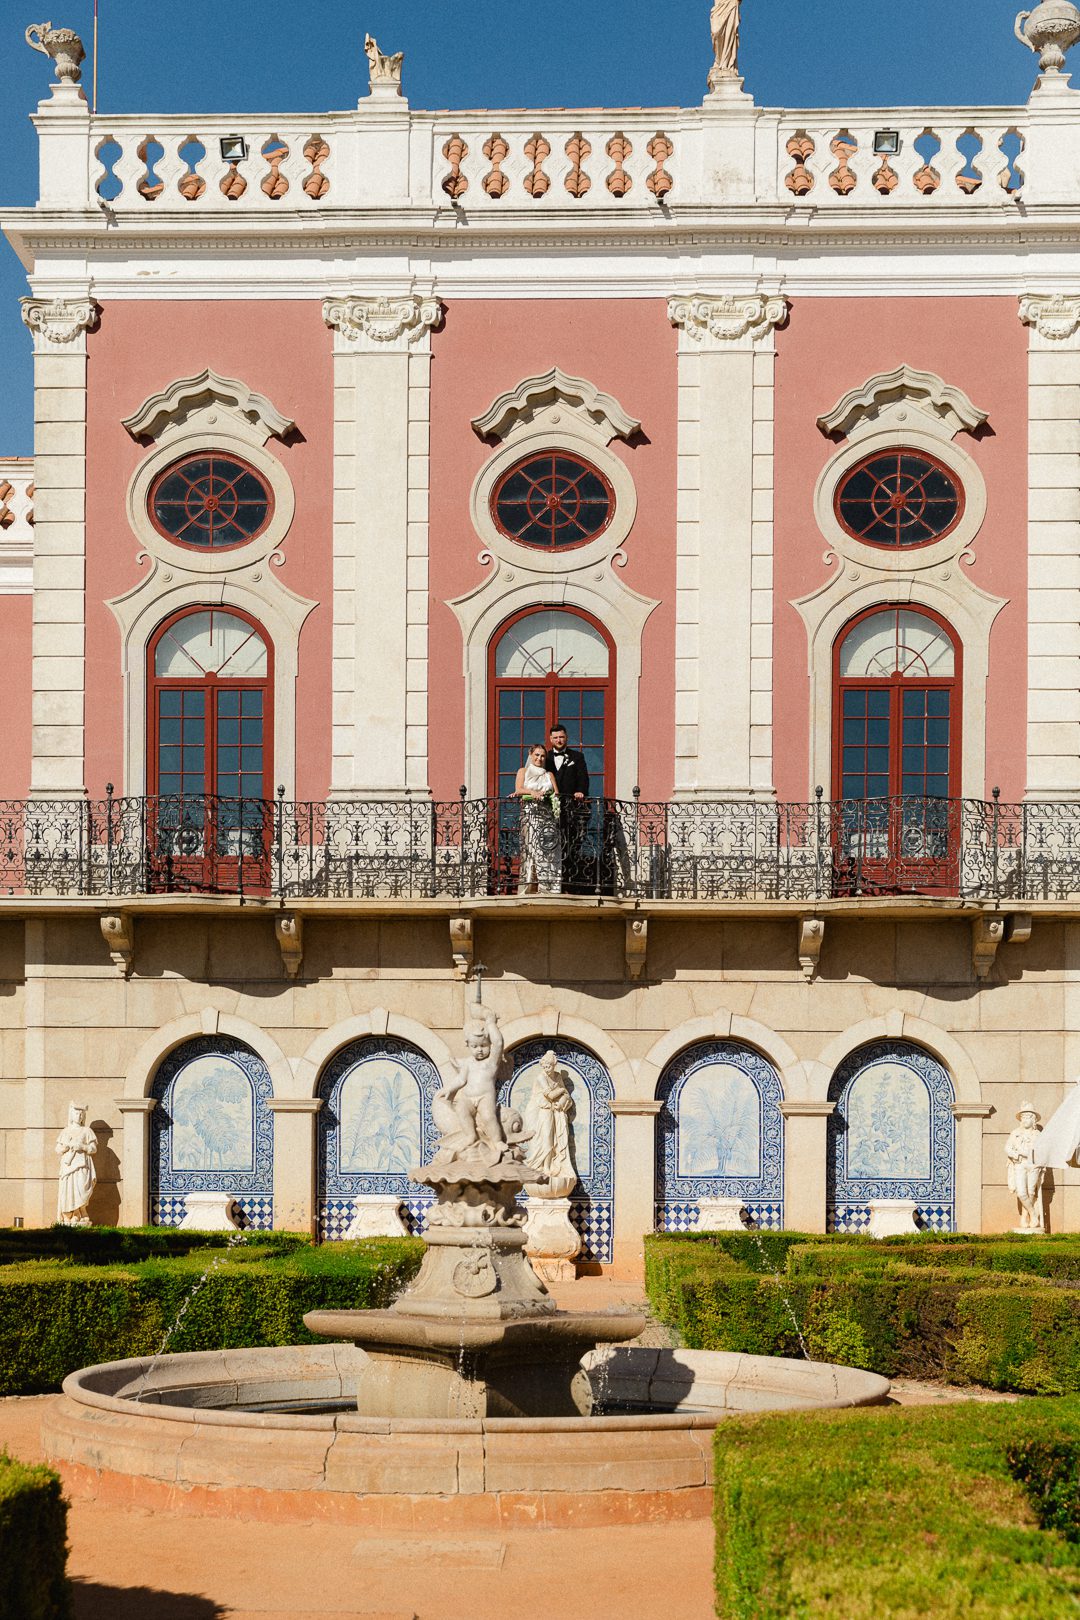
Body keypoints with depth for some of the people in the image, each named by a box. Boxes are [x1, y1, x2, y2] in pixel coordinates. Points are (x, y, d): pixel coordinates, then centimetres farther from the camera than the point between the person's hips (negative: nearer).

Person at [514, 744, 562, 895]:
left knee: (549, 852, -8)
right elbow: (518, 789, -1)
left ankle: (548, 891, -12)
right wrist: (532, 792, -19)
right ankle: (528, 890, -19)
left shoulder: (549, 774, 22)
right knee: (531, 848, -14)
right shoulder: (523, 771, 15)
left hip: (548, 814, 3)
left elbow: (556, 794, 11)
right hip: (530, 813, -3)